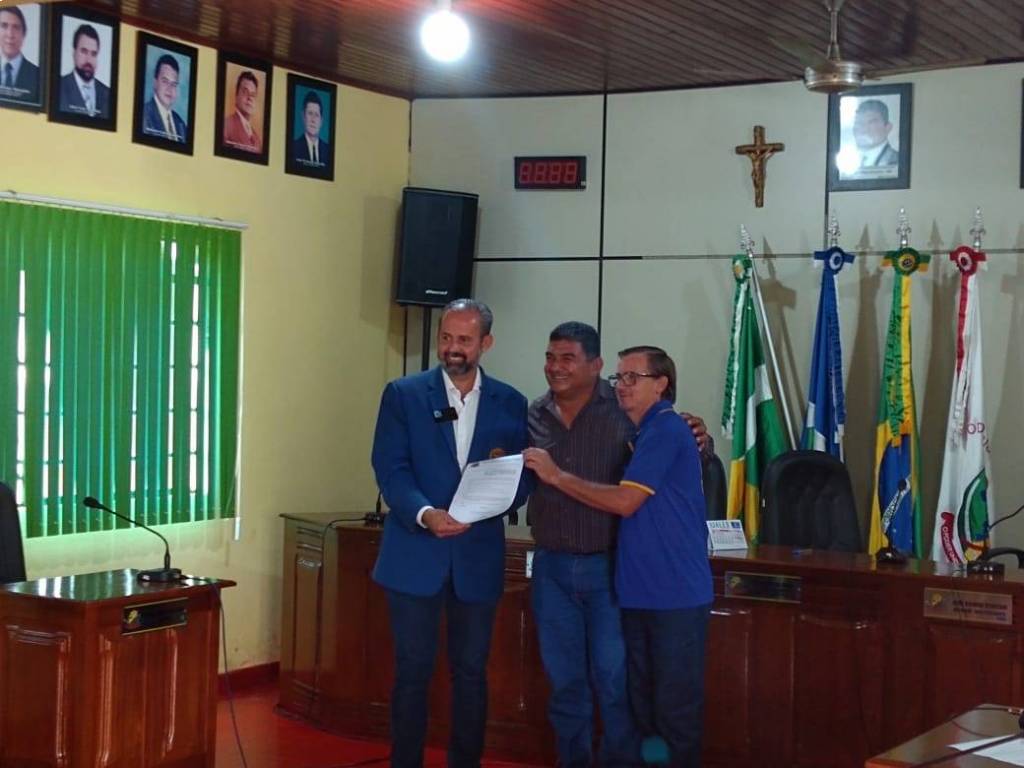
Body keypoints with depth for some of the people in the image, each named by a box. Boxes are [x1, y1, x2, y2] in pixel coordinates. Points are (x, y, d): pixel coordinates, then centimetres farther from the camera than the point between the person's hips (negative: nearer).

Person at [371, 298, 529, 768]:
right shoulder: (403, 394, 1)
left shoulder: (510, 404, 6)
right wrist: (426, 514, -24)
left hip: (478, 556, 2)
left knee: (471, 672, 10)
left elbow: (522, 479, 6)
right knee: (412, 671, 3)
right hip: (416, 553, -2)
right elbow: (390, 469, -8)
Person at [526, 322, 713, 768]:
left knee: (614, 680, 3)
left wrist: (699, 439, -19)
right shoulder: (533, 417, 2)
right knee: (565, 681, 13)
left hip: (607, 566, -3)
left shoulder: (624, 410, -8)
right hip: (552, 568, 3)